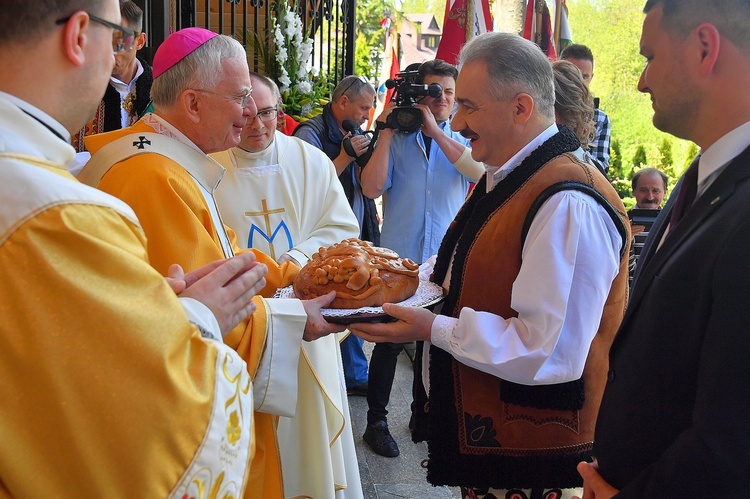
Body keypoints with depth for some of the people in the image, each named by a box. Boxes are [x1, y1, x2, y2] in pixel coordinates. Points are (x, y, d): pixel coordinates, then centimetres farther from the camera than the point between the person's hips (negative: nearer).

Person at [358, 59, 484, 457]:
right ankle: (376, 421, 16)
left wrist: (435, 130, -18)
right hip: (398, 259, -2)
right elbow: (371, 188, -13)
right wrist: (386, 132, -12)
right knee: (390, 341, 2)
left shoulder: (461, 143, 7)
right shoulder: (396, 140, 1)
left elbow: (479, 170, -17)